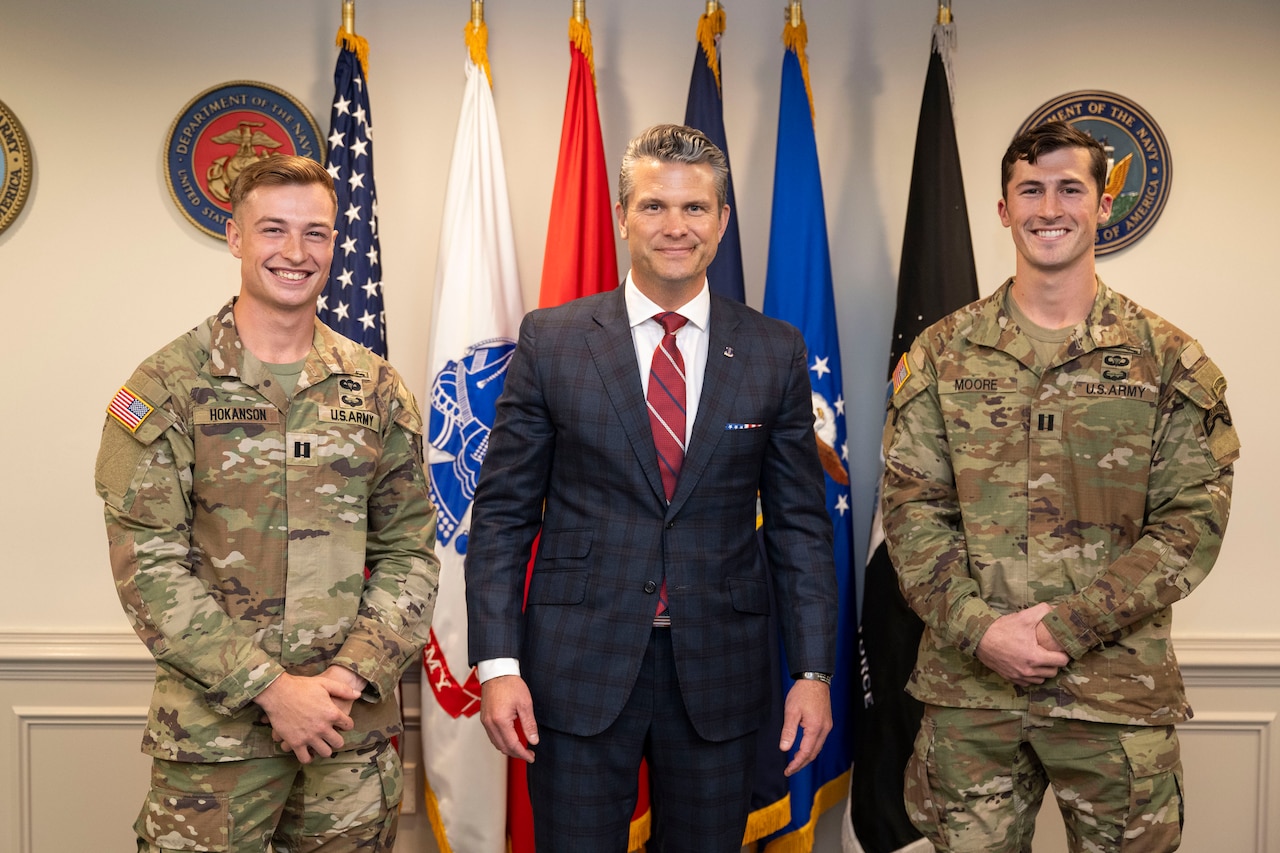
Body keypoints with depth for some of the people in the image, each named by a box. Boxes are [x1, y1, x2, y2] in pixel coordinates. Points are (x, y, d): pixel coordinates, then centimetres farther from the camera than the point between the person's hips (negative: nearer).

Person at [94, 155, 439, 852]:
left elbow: (409, 550, 5)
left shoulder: (376, 388, 5)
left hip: (354, 725, 3)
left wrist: (354, 673, -9)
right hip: (211, 729, -2)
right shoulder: (166, 388, -4)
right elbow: (147, 565, -9)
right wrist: (269, 687, -14)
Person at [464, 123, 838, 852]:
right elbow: (503, 511, 0)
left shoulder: (776, 351, 2)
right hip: (579, 668, -1)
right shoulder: (552, 340, -1)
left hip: (719, 674, 2)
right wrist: (498, 662, -7)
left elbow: (800, 522, 5)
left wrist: (814, 671, 0)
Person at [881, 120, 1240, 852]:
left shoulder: (1171, 359, 1)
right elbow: (911, 508, 0)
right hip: (967, 688, 1)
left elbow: (1194, 521, -4)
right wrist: (979, 628, -13)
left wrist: (1065, 626, -13)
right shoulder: (943, 352, 4)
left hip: (1120, 689, 0)